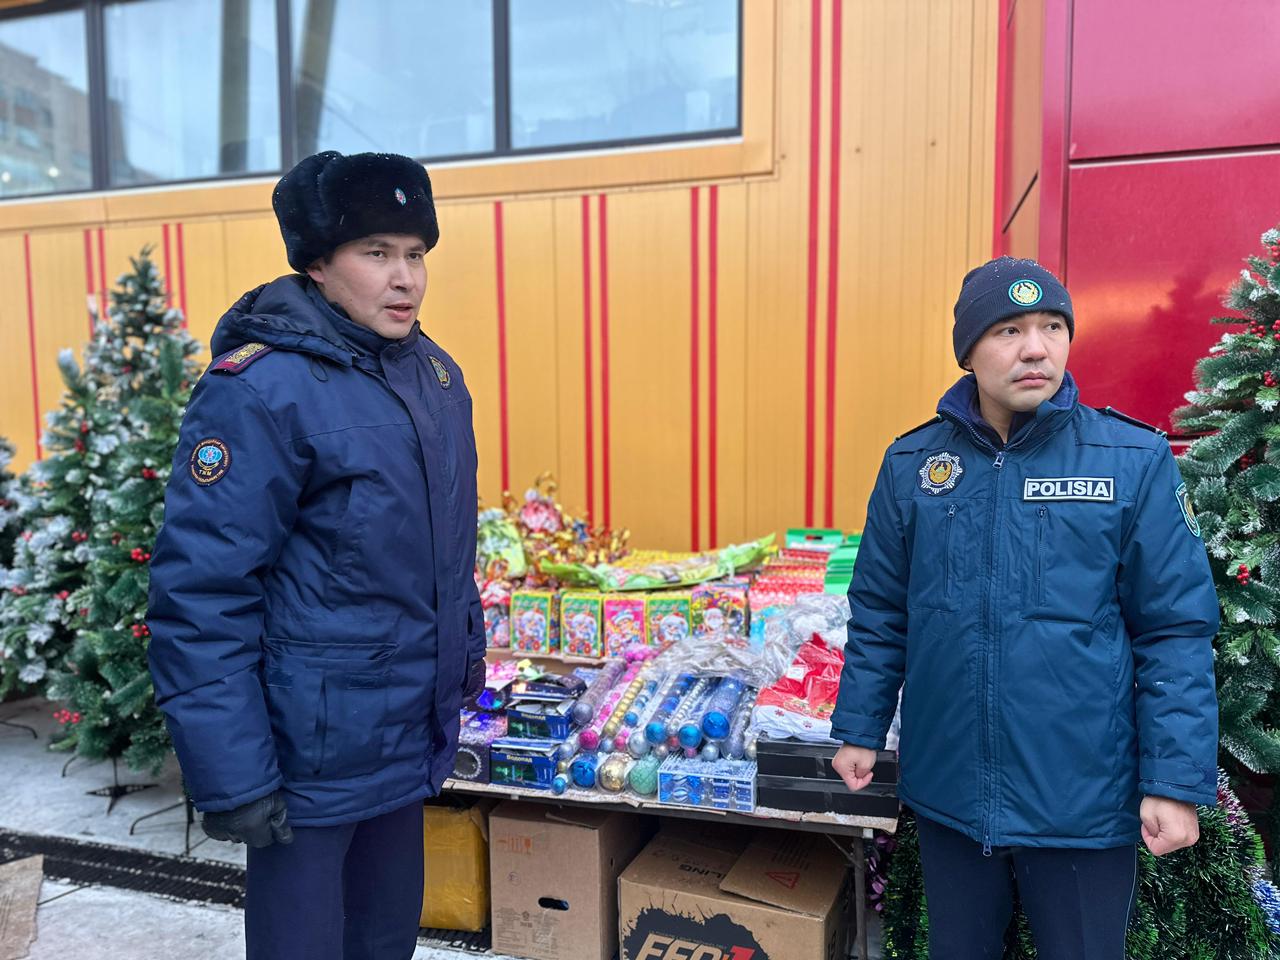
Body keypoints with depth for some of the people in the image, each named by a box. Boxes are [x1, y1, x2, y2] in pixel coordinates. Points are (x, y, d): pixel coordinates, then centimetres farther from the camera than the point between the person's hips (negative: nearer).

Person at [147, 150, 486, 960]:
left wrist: (468, 651, 17)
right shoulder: (260, 390, -19)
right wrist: (230, 776, -19)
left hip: (414, 733, 7)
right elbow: (201, 599, -20)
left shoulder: (436, 374, 4)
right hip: (312, 753, -6)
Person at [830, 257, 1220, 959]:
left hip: (1084, 800, -1)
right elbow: (878, 614, 5)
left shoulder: (1134, 461, -9)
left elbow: (1176, 630, -7)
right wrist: (858, 731, 6)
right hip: (946, 792, 2)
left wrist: (1177, 783, -9)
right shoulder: (911, 464, -3)